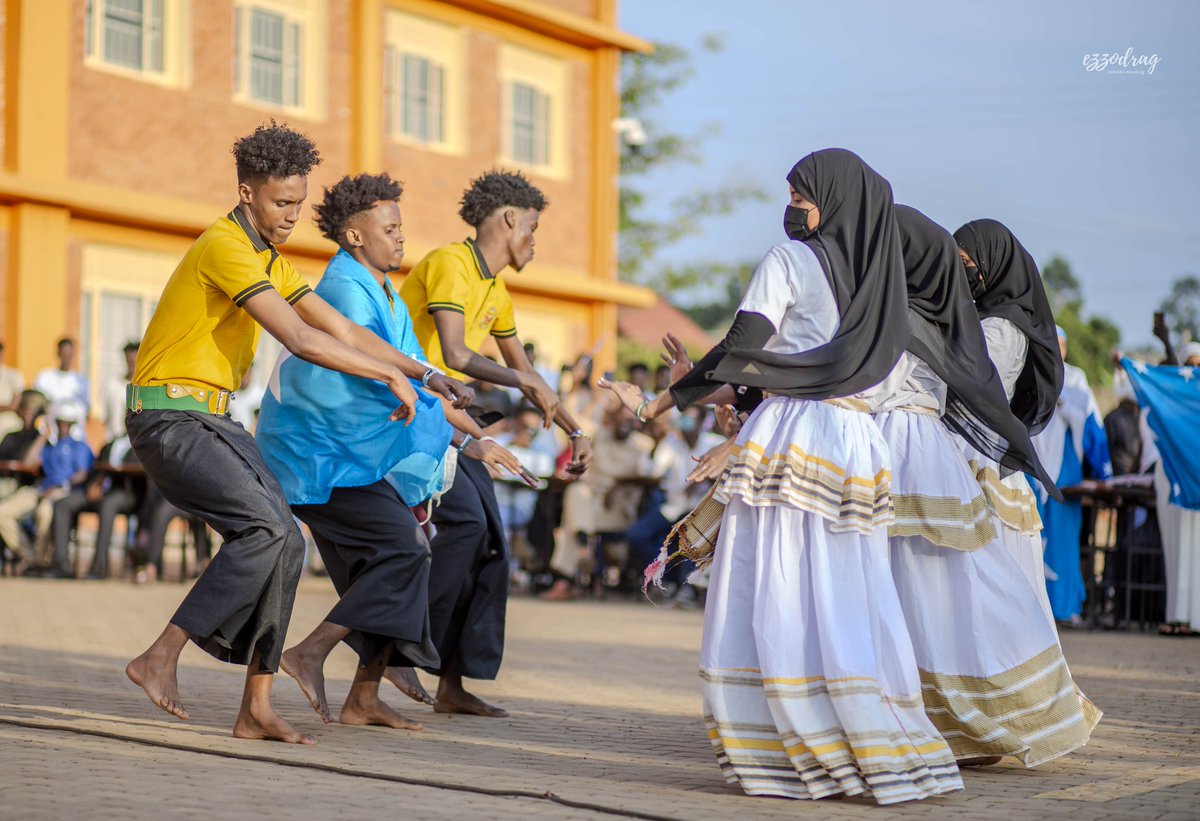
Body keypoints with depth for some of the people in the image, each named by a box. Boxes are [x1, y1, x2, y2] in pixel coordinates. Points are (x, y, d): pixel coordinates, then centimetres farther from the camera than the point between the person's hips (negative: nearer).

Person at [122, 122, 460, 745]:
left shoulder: (271, 260, 16)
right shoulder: (224, 248, -17)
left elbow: (340, 329, 17)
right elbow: (300, 341, -24)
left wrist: (422, 373, 9)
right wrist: (390, 376, -18)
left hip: (212, 420, 9)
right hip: (169, 418, -9)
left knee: (286, 545, -1)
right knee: (265, 530, -22)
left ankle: (256, 709, 2)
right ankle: (160, 658, -15)